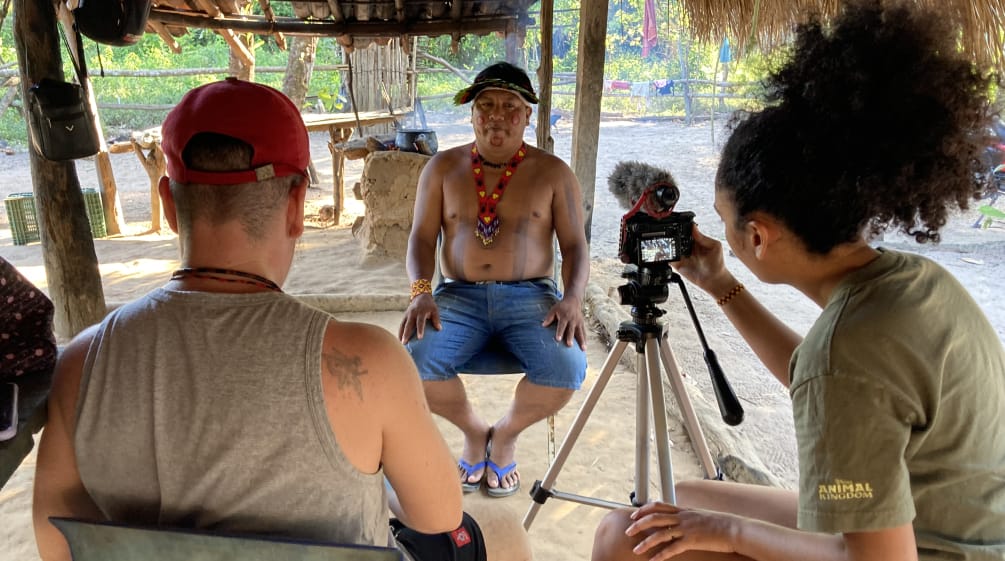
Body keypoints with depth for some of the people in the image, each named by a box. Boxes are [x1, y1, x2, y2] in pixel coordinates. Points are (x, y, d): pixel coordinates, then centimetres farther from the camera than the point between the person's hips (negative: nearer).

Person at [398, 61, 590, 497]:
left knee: (566, 370, -29)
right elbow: (422, 237, 6)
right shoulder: (443, 167, 9)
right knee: (413, 362, -28)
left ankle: (506, 433, 7)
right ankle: (474, 431, 7)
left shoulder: (553, 173, 6)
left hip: (530, 294, 0)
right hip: (460, 294, 1)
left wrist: (573, 298, -16)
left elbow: (574, 246, 3)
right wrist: (421, 291, -13)